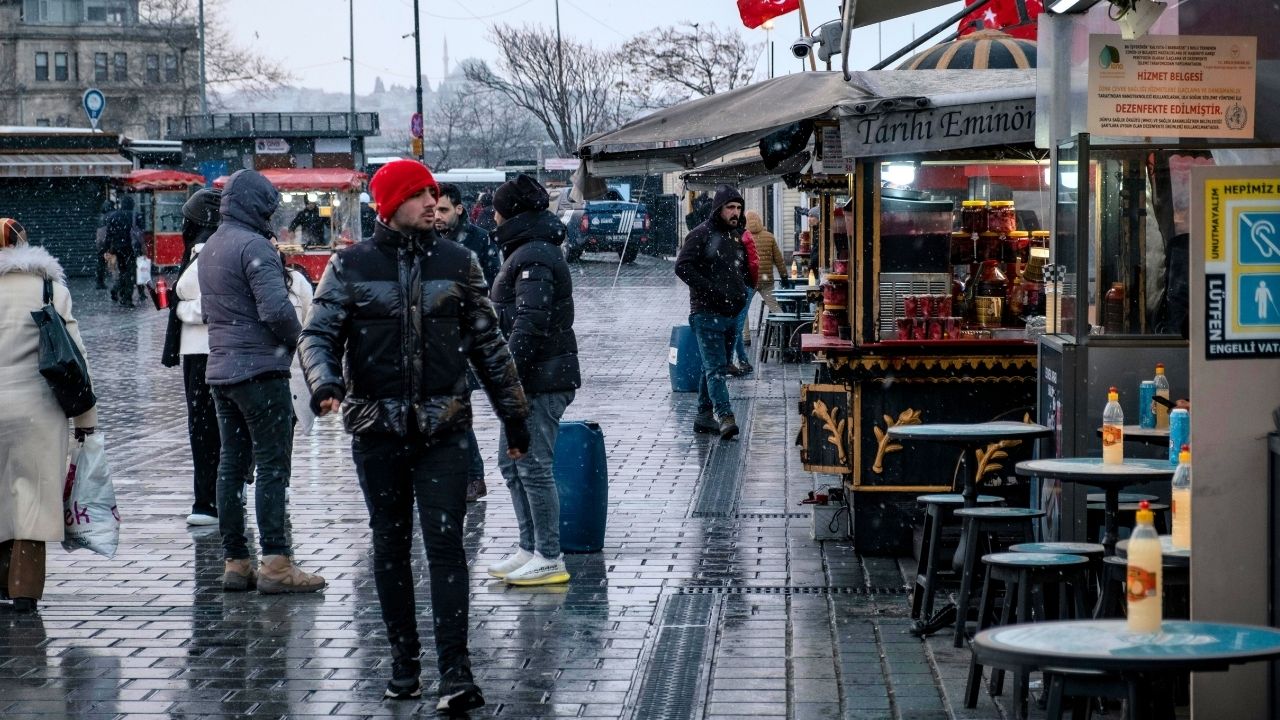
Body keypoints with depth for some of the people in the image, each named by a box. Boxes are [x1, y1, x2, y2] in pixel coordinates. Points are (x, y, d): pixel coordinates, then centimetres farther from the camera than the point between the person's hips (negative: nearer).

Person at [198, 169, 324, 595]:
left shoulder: (210, 248, 15)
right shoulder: (254, 246, -14)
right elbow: (276, 308, -21)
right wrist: (296, 338, -4)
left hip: (220, 369, 9)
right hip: (260, 369, -9)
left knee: (232, 465, 10)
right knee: (272, 465, -7)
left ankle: (235, 562, 12)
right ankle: (276, 564, -10)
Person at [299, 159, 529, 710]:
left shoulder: (457, 263, 6)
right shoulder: (351, 266, 1)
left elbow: (488, 343, 12)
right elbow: (319, 334, -3)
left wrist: (513, 414, 13)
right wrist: (324, 384, -24)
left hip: (443, 427, 0)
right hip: (377, 429, 0)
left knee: (445, 544, -7)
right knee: (390, 546, 9)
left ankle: (455, 671, -10)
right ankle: (404, 662, 19)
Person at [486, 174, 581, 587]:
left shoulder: (533, 258, -16)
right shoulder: (529, 251, 18)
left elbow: (529, 324, -23)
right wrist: (509, 380, 21)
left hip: (541, 381, -11)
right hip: (531, 379, 11)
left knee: (533, 466, -7)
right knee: (512, 463, 16)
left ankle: (549, 559, -2)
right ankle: (531, 549, 22)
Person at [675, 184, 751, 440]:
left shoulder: (737, 236, 16)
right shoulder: (701, 235, -8)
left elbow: (745, 271, 29)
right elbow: (682, 266, -16)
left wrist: (746, 282, 5)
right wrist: (711, 290, -22)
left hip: (731, 313, 8)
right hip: (707, 313, -8)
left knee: (716, 367, 14)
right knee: (715, 367, -15)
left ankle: (705, 415, 22)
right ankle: (725, 417, -24)